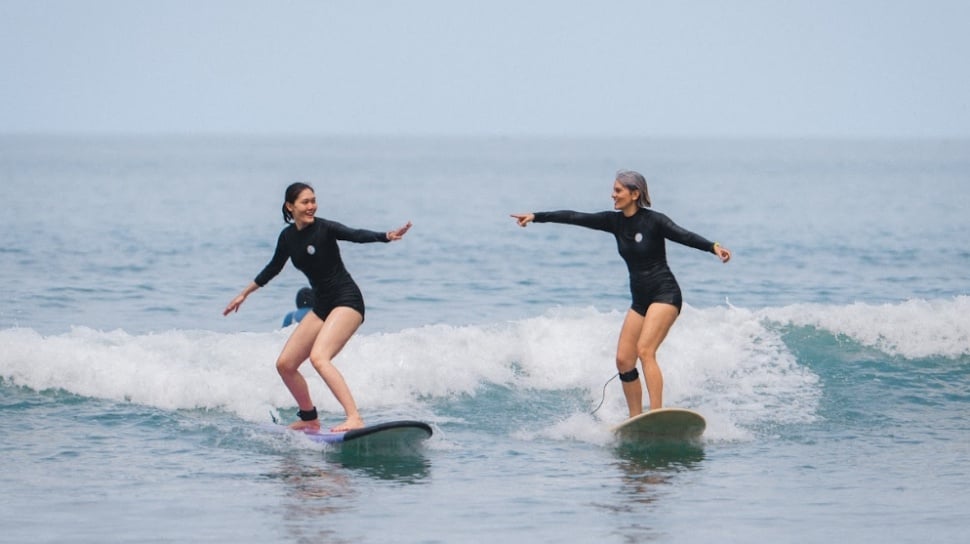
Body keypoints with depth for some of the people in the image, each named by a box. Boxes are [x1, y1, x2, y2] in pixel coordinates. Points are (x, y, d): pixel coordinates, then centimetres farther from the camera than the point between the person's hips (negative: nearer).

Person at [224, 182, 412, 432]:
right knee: (285, 364, 6)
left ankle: (355, 418, -35)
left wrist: (386, 236, -46)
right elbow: (273, 268, 23)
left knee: (319, 357, -28)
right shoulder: (288, 237, 7)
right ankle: (309, 419, 25)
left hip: (347, 300, -7)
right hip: (322, 305, 7)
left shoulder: (324, 228, -12)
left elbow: (356, 235, -27)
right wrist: (244, 294, 33)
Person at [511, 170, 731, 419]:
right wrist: (536, 217, 8)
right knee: (623, 360, 1)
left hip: (665, 294, -8)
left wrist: (713, 247, -41)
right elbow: (576, 218, 8)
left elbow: (684, 236, -24)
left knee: (645, 350, -23)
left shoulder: (654, 221, -12)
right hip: (640, 298, 8)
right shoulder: (615, 221, 7)